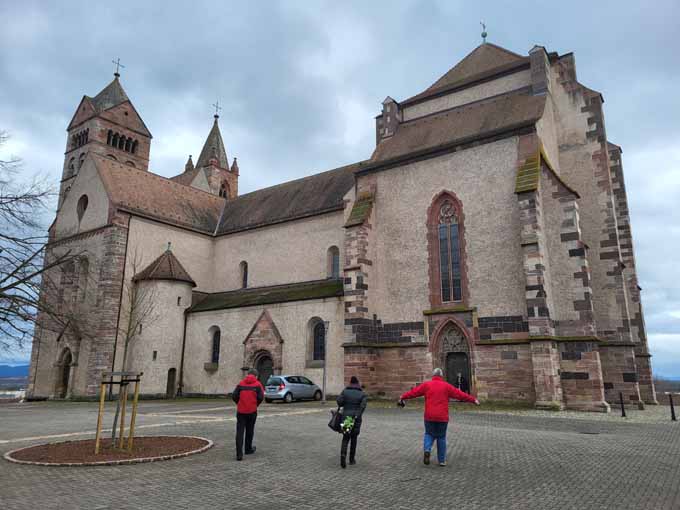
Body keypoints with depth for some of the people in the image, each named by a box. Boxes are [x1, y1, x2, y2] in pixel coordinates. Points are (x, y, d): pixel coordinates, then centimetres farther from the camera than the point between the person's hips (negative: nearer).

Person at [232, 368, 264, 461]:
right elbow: (261, 397, -9)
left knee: (240, 432, 0)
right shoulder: (258, 384, 0)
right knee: (250, 431, 17)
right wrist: (256, 404, 8)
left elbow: (234, 396, -1)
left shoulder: (241, 383, 5)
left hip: (241, 411, 1)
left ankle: (239, 454, -9)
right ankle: (248, 449, 31)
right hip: (252, 411, -1)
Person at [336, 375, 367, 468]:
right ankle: (352, 459, 21)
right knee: (354, 438, 16)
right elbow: (363, 405, -12)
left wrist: (343, 406, 9)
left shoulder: (345, 391, 2)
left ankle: (343, 454, -16)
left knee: (345, 438, 9)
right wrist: (357, 415, -15)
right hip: (356, 418, 0)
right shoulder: (362, 393, 3)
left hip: (345, 416, 0)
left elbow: (339, 400, -11)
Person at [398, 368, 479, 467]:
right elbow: (460, 394, 1)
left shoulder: (426, 385, 3)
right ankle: (442, 460, 14)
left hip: (429, 417, 0)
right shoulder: (446, 386, 2)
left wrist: (402, 397, 17)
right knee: (441, 437, 12)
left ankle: (427, 450, -10)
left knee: (429, 434, 16)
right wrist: (473, 400, 9)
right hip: (442, 417, 0)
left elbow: (414, 392, 6)